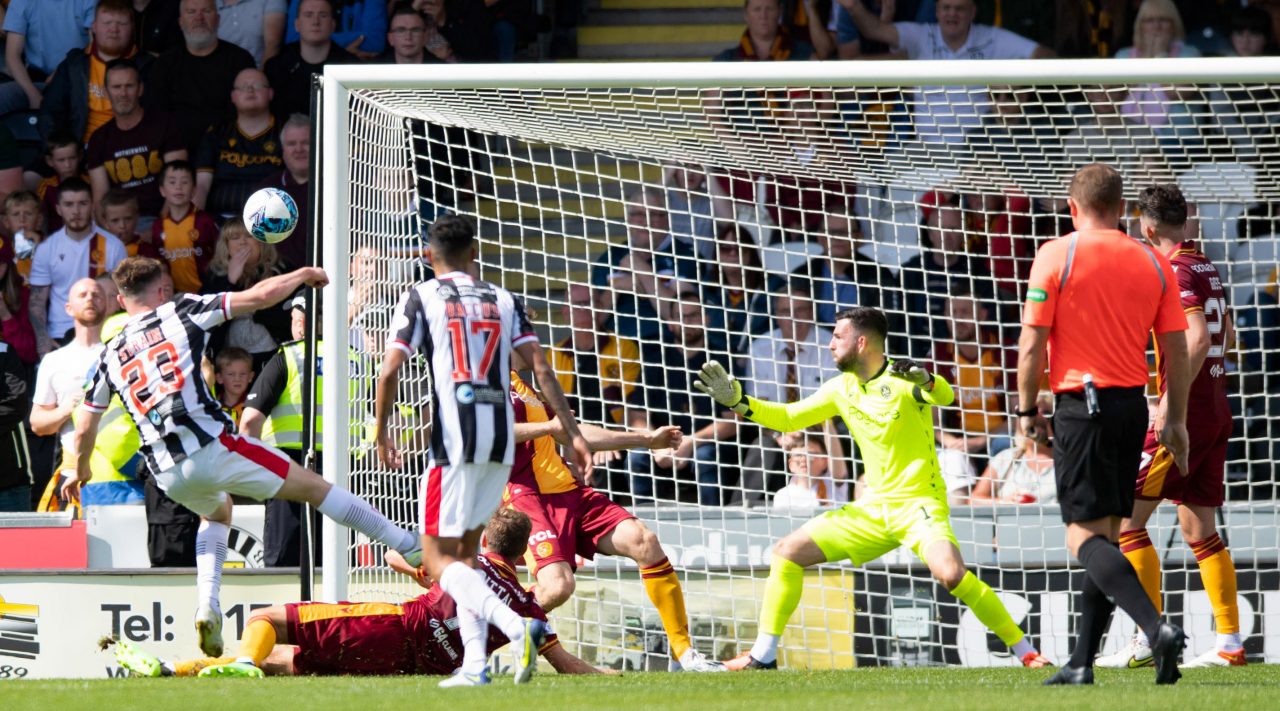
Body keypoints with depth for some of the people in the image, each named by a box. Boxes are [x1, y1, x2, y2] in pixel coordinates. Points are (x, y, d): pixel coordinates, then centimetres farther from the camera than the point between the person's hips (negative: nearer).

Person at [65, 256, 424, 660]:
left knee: (217, 513, 36)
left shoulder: (109, 357, 16)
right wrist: (303, 275, 19)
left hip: (167, 473, 4)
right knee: (313, 487, 7)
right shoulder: (179, 313, 6)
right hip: (212, 447, -4)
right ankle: (410, 547, 7)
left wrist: (80, 473, 40)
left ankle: (207, 606, 16)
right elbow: (260, 296, 2)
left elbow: (84, 432, 21)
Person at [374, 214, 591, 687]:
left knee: (439, 559, -3)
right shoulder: (504, 301, 14)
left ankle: (517, 626, -27)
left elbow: (390, 371, -3)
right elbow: (541, 369, 5)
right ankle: (474, 663, 5)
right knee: (465, 552, 17)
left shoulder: (422, 298, 4)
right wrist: (573, 434, 4)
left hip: (454, 437, -5)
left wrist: (381, 434, 10)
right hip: (502, 441, 5)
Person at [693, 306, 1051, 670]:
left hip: (918, 503, -7)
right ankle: (763, 655, 10)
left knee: (951, 573, -32)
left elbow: (945, 396, -31)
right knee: (787, 551, 3)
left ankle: (1024, 650, -22)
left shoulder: (901, 379, -12)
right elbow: (788, 418, 16)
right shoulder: (842, 388, 10)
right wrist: (738, 401, 3)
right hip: (873, 508, 7)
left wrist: (925, 380, -53)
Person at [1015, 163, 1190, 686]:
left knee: (1085, 537, -8)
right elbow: (1176, 349, 7)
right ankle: (1082, 662, 13)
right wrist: (1175, 420, 14)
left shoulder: (1056, 255, -5)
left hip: (1082, 403, -5)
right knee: (1106, 535, 12)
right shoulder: (1153, 263, 7)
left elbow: (1032, 343, -8)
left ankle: (1156, 628, -28)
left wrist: (1027, 408, 3)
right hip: (1133, 406, 5)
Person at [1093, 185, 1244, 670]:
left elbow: (1199, 338, -24)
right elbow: (1225, 335, 25)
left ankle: (1148, 641, -9)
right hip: (1216, 411, 9)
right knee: (1199, 529, 11)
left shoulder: (1173, 270, -13)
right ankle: (1229, 644, 7)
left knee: (1128, 516, -5)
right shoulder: (1206, 267, 13)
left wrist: (1171, 400, -25)